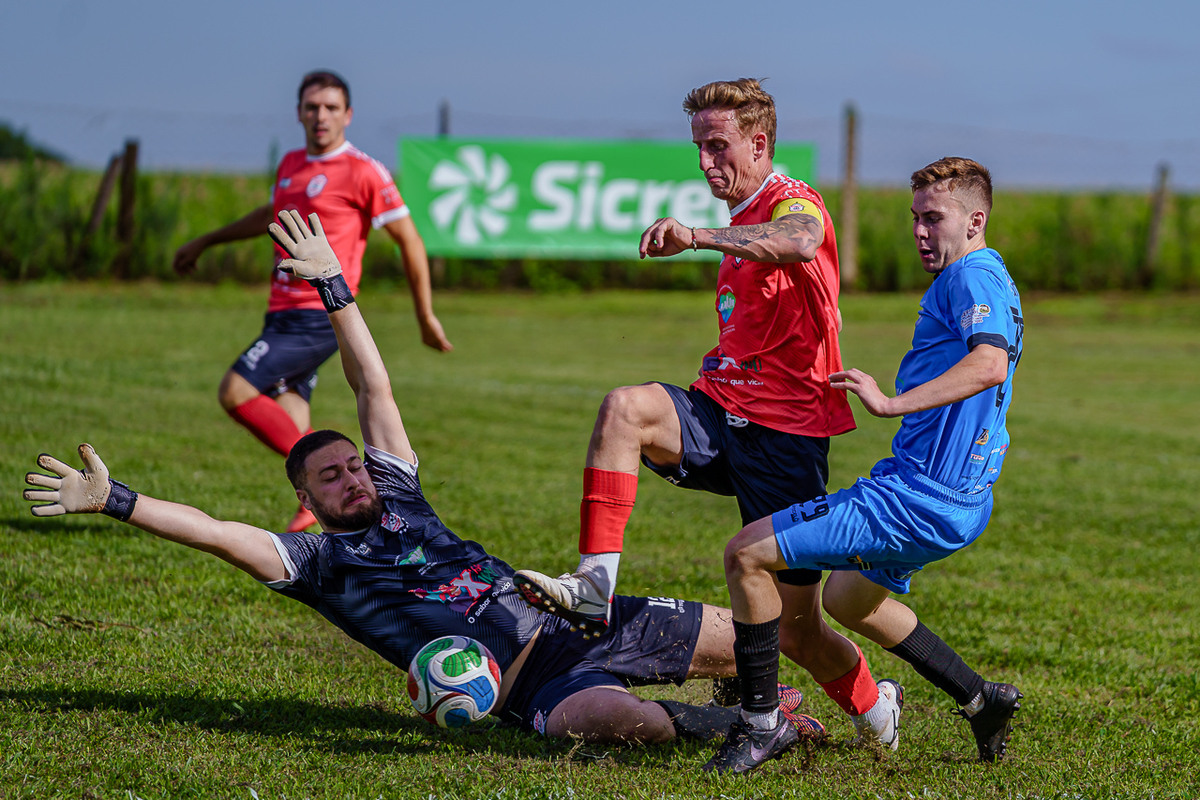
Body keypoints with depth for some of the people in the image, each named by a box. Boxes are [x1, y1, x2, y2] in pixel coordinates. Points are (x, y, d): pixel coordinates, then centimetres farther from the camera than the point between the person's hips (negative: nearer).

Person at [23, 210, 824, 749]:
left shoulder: (396, 497, 19)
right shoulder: (315, 560, 4)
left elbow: (374, 388, 18)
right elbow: (215, 531, -6)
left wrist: (336, 286, 14)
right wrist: (111, 499, -12)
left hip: (567, 624, 7)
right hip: (534, 688, -6)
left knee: (732, 639, 3)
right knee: (603, 716, -39)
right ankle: (735, 725, -18)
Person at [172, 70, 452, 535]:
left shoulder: (362, 172, -8)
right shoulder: (291, 165, 14)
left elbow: (410, 242, -4)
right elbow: (271, 216, 35)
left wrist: (425, 316, -1)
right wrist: (205, 243, 43)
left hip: (319, 318, -8)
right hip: (284, 313, 8)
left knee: (236, 393, -18)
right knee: (289, 426, 1)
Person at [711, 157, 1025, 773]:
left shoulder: (972, 277, -15)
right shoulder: (991, 282, 17)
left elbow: (990, 363, -33)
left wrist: (892, 403, -39)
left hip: (917, 501, -11)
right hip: (962, 501, 11)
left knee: (746, 555, -10)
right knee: (846, 599, 33)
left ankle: (762, 724, -3)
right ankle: (980, 701, 31)